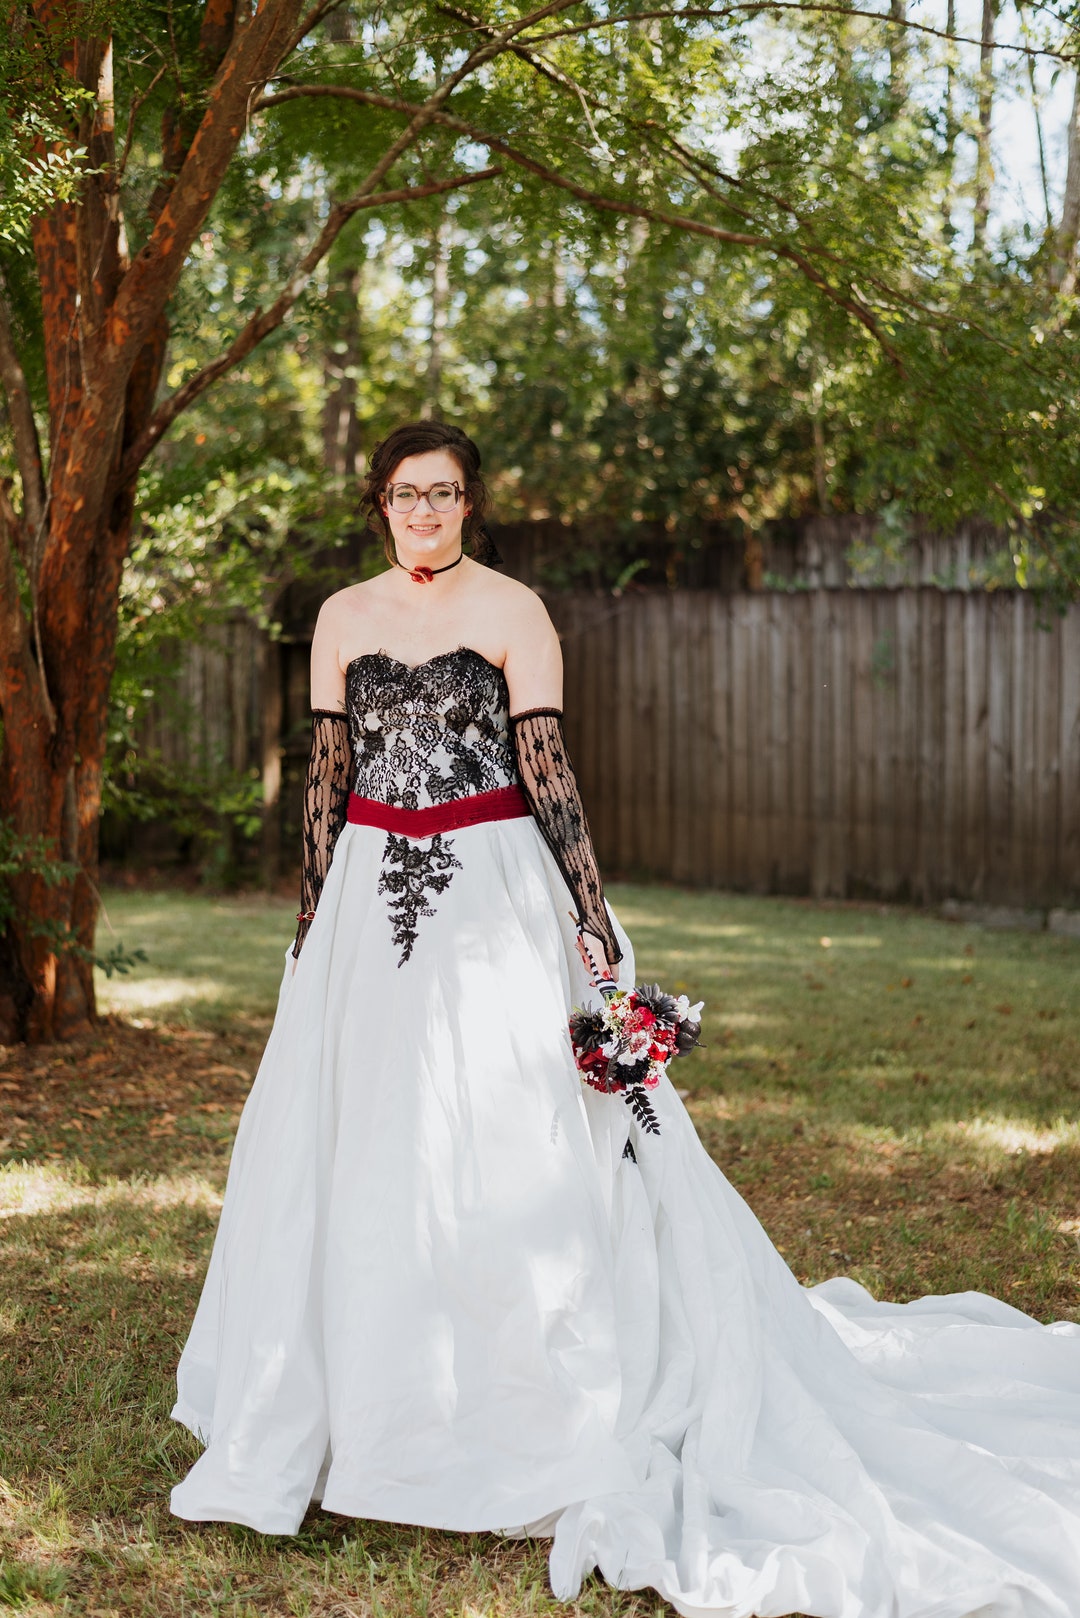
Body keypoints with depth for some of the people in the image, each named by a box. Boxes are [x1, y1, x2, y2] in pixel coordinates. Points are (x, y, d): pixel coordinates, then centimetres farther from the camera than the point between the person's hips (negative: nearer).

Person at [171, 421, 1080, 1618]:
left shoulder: (513, 612, -2)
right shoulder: (343, 618, 9)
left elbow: (547, 765, -7)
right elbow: (326, 772, 11)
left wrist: (591, 913, -13)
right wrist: (312, 916, 8)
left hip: (493, 898, -4)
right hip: (371, 901, 4)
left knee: (510, 1141, -4)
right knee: (352, 1147, 7)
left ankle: (576, 1436, 8)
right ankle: (355, 1413, 23)